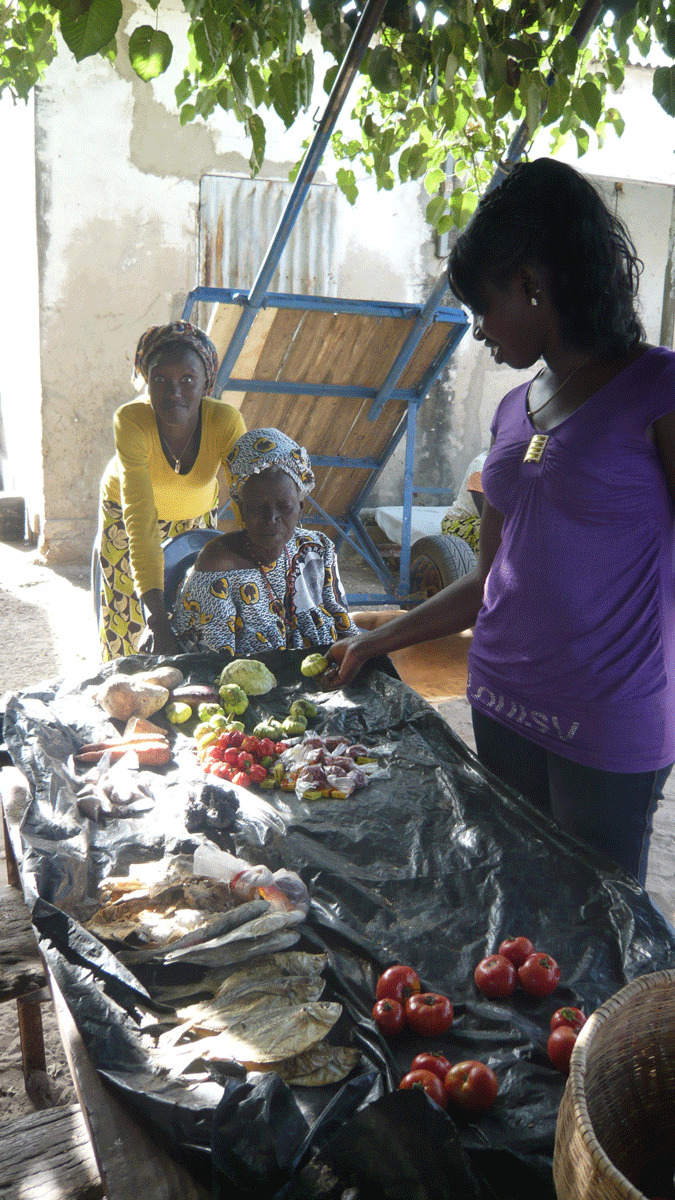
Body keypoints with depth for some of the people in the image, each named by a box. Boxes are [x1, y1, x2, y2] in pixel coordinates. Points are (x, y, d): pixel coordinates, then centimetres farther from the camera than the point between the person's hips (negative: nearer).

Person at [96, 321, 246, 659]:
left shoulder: (226, 421, -33)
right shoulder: (131, 421, -38)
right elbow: (140, 520, -44)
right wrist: (156, 613, -53)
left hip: (196, 513, 1)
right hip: (125, 512, -1)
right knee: (127, 618, 1)